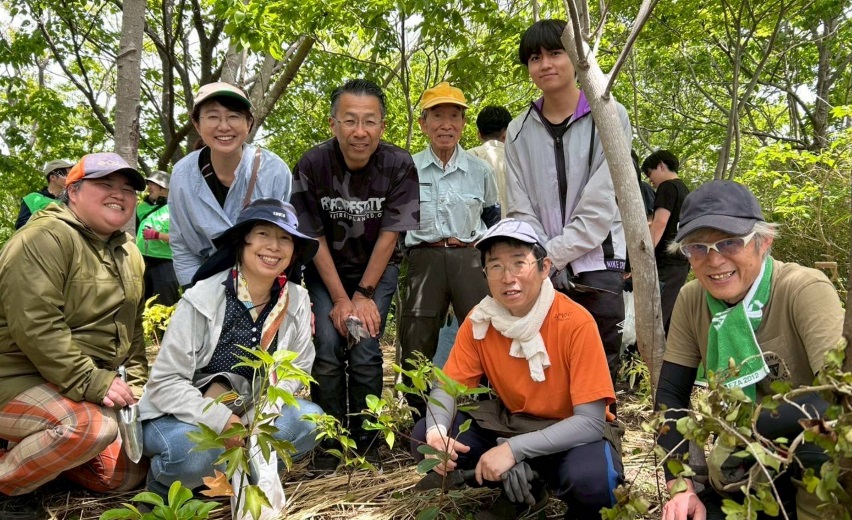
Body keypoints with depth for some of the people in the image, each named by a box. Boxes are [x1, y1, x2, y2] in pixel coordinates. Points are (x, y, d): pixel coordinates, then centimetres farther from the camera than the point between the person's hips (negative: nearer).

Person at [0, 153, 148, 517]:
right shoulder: (45, 238, -17)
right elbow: (34, 326, -27)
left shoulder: (129, 254, 10)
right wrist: (92, 382, -28)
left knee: (126, 476, 7)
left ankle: (35, 451, 24)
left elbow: (131, 328, 16)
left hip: (92, 387, 9)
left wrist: (134, 384, 6)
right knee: (94, 427, -35)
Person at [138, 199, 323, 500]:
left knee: (309, 420, -19)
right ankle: (164, 487, 0)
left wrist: (263, 413, -22)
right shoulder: (202, 299, -21)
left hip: (244, 414, 4)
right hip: (180, 415, -4)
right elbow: (164, 383, -20)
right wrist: (220, 419, -31)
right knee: (196, 451, -35)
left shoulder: (297, 302, -8)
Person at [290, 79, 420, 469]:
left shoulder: (399, 166, -19)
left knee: (365, 352, -12)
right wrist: (340, 299, -15)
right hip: (325, 269, 1)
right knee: (328, 349, -12)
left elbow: (389, 234, -14)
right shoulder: (312, 165, -18)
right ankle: (327, 443, 7)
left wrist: (364, 294, -13)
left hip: (378, 267, 0)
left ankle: (366, 444, 7)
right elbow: (314, 236, -13)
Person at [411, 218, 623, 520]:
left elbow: (591, 421, -26)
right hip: (511, 422, 5)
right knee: (425, 438, -14)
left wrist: (514, 448, -36)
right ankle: (521, 489, 6)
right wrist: (437, 431, -29)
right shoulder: (479, 321, -10)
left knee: (590, 478, -38)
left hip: (572, 432, -4)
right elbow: (447, 386, -5)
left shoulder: (576, 323, -24)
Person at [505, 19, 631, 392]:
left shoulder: (610, 118, -1)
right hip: (543, 271, 3)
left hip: (596, 266, -2)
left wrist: (553, 255, -12)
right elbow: (520, 209, 4)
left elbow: (601, 204, -9)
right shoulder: (519, 131, 9)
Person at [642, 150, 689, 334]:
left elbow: (660, 224, -17)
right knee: (669, 318, 10)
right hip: (681, 262, 9)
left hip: (666, 263, -9)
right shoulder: (685, 190, 20)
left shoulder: (667, 187, -7)